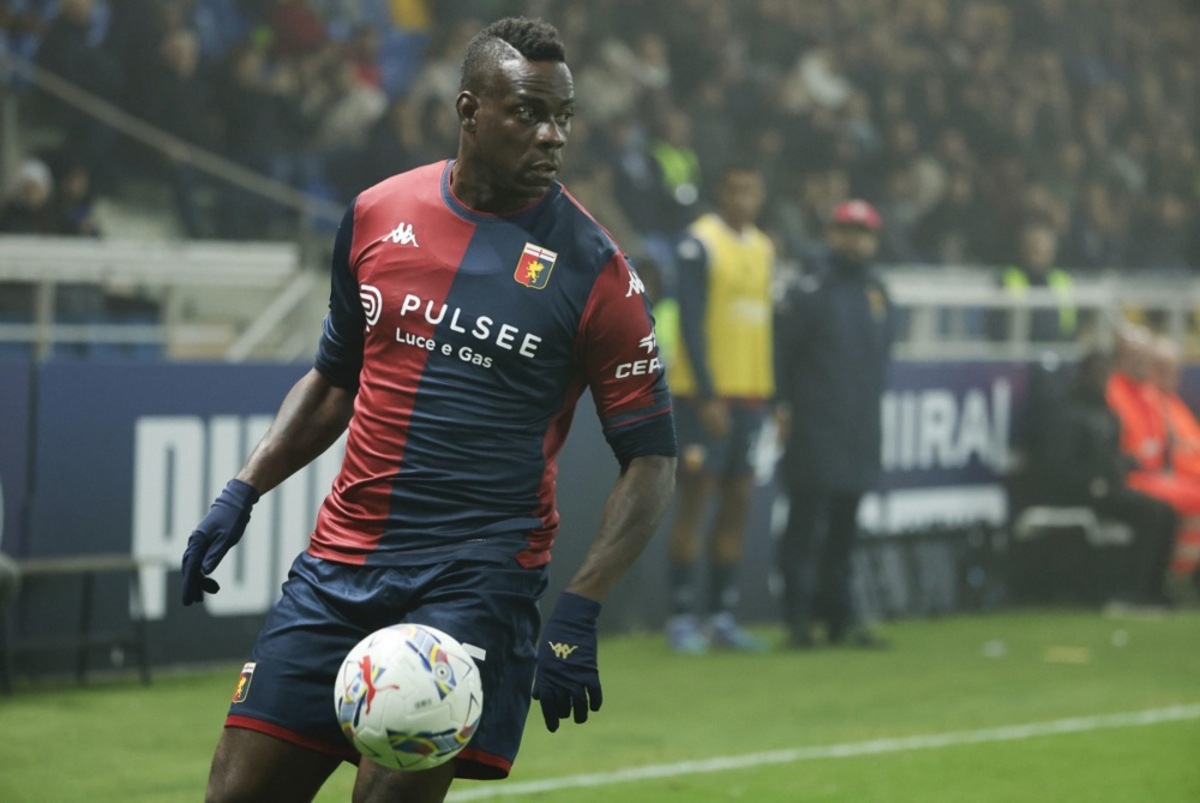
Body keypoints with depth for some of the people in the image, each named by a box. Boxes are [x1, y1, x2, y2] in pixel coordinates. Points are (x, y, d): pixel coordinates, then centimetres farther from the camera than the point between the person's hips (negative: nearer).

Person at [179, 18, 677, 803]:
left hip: (477, 572, -4)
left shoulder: (593, 268, -6)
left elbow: (652, 461, -4)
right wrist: (242, 493, 10)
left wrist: (579, 614, -13)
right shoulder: (376, 215, 6)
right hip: (342, 556, 4)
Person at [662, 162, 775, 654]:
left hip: (750, 394, 7)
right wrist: (707, 396, -18)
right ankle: (682, 618, -1)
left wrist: (775, 395, 13)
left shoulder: (763, 248, 14)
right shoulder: (699, 244, -8)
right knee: (695, 499, -5)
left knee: (738, 502, 7)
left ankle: (722, 616, 12)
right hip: (704, 394, -7)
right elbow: (691, 323, -13)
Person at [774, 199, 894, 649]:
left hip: (860, 437, 6)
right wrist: (784, 408, -9)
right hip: (814, 434, -6)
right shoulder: (807, 293, -5)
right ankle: (798, 617, -3)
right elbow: (780, 354, -6)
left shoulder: (877, 295, 14)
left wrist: (870, 403, 15)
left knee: (844, 529, 11)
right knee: (806, 524, -6)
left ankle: (839, 616, 16)